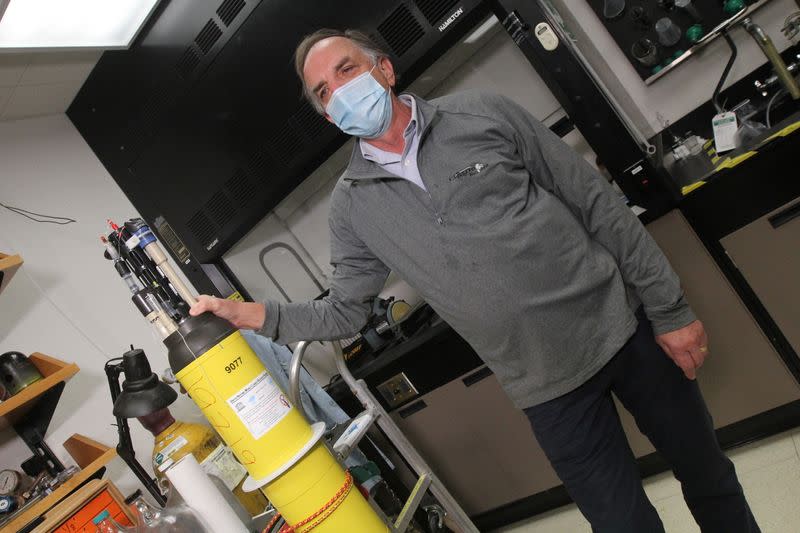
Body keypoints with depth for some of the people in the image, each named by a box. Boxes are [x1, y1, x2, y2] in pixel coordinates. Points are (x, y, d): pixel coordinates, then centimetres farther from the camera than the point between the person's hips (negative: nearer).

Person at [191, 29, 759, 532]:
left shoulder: (484, 113, -5)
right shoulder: (352, 204, 0)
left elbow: (598, 204, -3)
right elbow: (344, 312, 6)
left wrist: (669, 310, -4)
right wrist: (249, 313, -7)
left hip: (622, 326, 0)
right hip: (549, 387, 0)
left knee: (705, 471, 18)